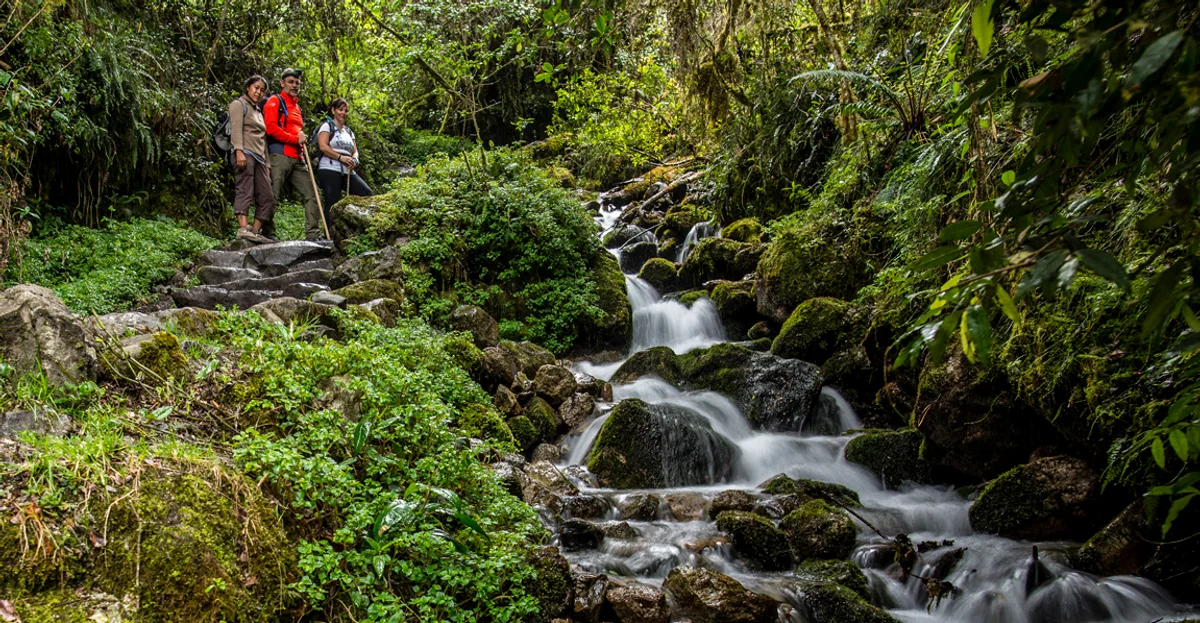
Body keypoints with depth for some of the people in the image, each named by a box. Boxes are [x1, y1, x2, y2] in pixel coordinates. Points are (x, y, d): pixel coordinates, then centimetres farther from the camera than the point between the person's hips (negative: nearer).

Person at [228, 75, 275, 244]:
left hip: (258, 158, 8)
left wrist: (267, 164, 20)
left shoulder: (258, 112, 31)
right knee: (244, 191, -20)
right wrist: (239, 150, -22)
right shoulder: (239, 104, 7)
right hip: (245, 153, -8)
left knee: (267, 197, 0)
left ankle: (256, 232, -1)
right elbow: (236, 129, -8)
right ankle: (243, 228, -31)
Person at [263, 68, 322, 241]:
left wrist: (302, 139, 11)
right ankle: (266, 233, -3)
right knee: (272, 197, -8)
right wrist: (295, 138, -11)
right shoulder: (275, 101, 0)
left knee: (311, 194, 3)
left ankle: (313, 233, 4)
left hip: (297, 158, 8)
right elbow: (271, 128, -13)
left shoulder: (296, 106, 25)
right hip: (279, 156, -8)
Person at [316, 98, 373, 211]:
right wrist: (340, 157, -17)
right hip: (330, 169, -6)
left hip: (347, 171, 6)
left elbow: (355, 151, 20)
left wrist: (354, 160, -3)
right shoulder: (327, 126, 5)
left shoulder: (349, 131, 24)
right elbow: (323, 146, -8)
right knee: (333, 203, -12)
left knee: (367, 194, -11)